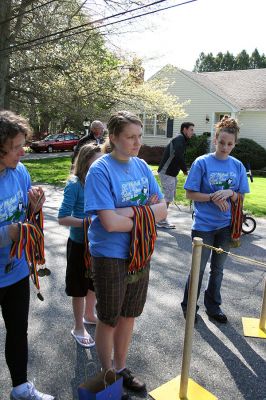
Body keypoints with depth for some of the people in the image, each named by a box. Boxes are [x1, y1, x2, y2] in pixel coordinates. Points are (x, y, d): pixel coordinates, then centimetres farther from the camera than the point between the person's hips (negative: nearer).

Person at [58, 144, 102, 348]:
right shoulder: (75, 185, -19)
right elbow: (63, 218, -20)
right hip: (80, 244, -5)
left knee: (94, 283, 23)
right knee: (80, 288, 12)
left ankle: (89, 314, 49)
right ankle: (78, 328, 33)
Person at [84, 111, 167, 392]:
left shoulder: (142, 166, 2)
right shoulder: (100, 171, -17)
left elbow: (162, 210, 0)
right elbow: (110, 223, -25)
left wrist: (132, 212, -17)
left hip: (140, 254, 6)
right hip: (110, 257, -6)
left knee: (128, 316, 20)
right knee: (108, 320, 14)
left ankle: (121, 369, 43)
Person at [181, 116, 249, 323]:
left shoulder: (238, 166, 2)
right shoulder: (202, 162, -8)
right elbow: (190, 194, -8)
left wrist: (230, 193, -17)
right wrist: (213, 197, -22)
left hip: (226, 226, 3)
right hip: (203, 226, -3)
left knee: (218, 269, 17)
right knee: (199, 269, 7)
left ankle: (213, 305, 35)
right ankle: (189, 306, 27)